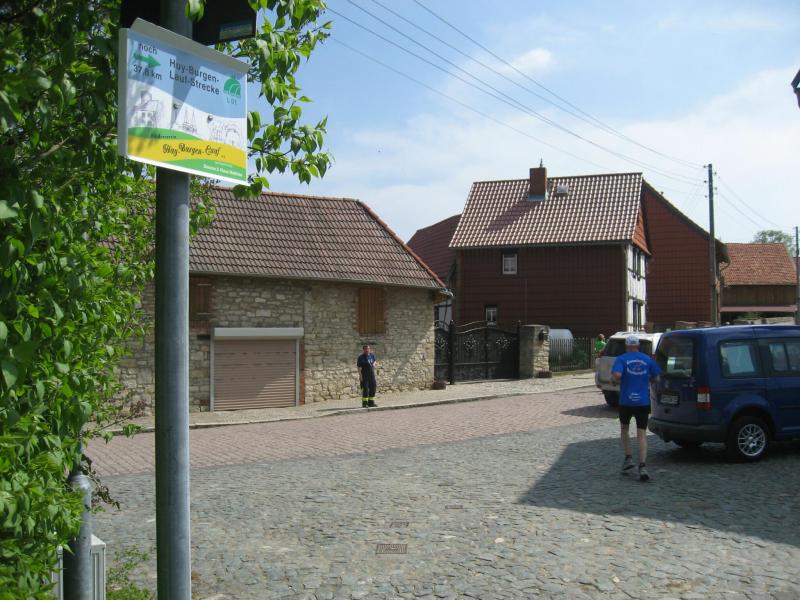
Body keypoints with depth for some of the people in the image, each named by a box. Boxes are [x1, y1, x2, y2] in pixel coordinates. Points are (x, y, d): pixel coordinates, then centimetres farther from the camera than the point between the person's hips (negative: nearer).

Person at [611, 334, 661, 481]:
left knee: (624, 429, 21)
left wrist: (615, 379, 1)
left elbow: (617, 375, -21)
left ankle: (628, 458, 13)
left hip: (626, 401, -1)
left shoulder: (622, 359, -4)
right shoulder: (648, 360, 5)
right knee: (642, 434, 1)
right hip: (643, 402, 2)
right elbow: (656, 379, 6)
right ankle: (642, 466, -10)